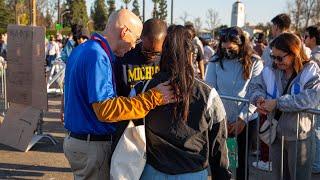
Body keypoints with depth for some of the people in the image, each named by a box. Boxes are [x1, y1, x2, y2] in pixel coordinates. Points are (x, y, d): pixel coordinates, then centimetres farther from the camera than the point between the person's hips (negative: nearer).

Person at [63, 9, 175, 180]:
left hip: (75, 138, 10)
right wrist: (153, 98, -29)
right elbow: (105, 109, -29)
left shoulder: (81, 49, 9)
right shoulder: (97, 56, -22)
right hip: (93, 145, -10)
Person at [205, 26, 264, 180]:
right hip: (220, 120, 1)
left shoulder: (254, 62, -7)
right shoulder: (215, 61, -4)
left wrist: (242, 119, -15)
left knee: (244, 159, 10)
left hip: (247, 120, -1)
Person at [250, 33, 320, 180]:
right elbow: (257, 86, 8)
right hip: (276, 133, 5)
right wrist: (259, 98, -17)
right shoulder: (272, 71, 2)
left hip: (298, 136, -4)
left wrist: (277, 102, -29)